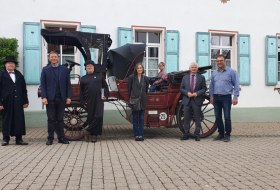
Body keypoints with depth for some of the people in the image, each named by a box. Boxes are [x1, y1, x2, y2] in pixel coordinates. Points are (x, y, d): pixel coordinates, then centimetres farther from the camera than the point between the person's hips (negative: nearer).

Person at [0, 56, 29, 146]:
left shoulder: (19, 75, 14)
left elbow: (24, 89, 12)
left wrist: (25, 101, 6)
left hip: (18, 102, 3)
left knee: (19, 120, 1)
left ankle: (19, 139, 8)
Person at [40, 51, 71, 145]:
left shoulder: (65, 69, 9)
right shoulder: (45, 70, 7)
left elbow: (68, 84, 5)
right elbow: (43, 84, 1)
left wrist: (68, 97, -3)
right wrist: (44, 97, -10)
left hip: (61, 98, 1)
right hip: (50, 98, -1)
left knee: (60, 119, 7)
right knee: (51, 119, 4)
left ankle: (61, 138, 13)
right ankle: (50, 138, 11)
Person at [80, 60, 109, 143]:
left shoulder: (99, 75, 11)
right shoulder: (83, 79, 12)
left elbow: (105, 86, 13)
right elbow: (81, 91, 12)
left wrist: (105, 95, 0)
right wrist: (82, 102, 4)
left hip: (99, 100, 0)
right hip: (89, 102, 0)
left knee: (99, 117, -10)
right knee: (90, 117, 2)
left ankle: (88, 130, 4)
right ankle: (93, 134, 14)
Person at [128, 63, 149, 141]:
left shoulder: (145, 78, 5)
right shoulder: (131, 77, -1)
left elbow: (146, 90, 11)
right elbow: (129, 89, 2)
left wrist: (144, 97, 7)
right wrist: (130, 98, -1)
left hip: (142, 101, 2)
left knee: (141, 118, 5)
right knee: (135, 118, 4)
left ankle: (141, 135, 11)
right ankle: (136, 135, 11)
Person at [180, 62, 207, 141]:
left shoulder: (201, 77, 7)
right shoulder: (185, 77, 12)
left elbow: (204, 88, 1)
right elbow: (181, 88, 8)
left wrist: (197, 93, -14)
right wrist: (187, 93, -10)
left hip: (197, 100, -1)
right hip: (187, 100, 2)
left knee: (197, 119, 3)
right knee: (186, 118, 5)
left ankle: (197, 135, 10)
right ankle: (186, 134, 13)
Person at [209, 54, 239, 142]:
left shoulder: (231, 72, 1)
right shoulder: (214, 73, 13)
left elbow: (236, 85, -2)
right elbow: (211, 85, 17)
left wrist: (235, 97, -9)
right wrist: (211, 96, 10)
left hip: (226, 97, -4)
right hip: (216, 97, 4)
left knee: (227, 117, -3)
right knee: (218, 117, 7)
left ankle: (227, 135, 9)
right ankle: (221, 133, 20)